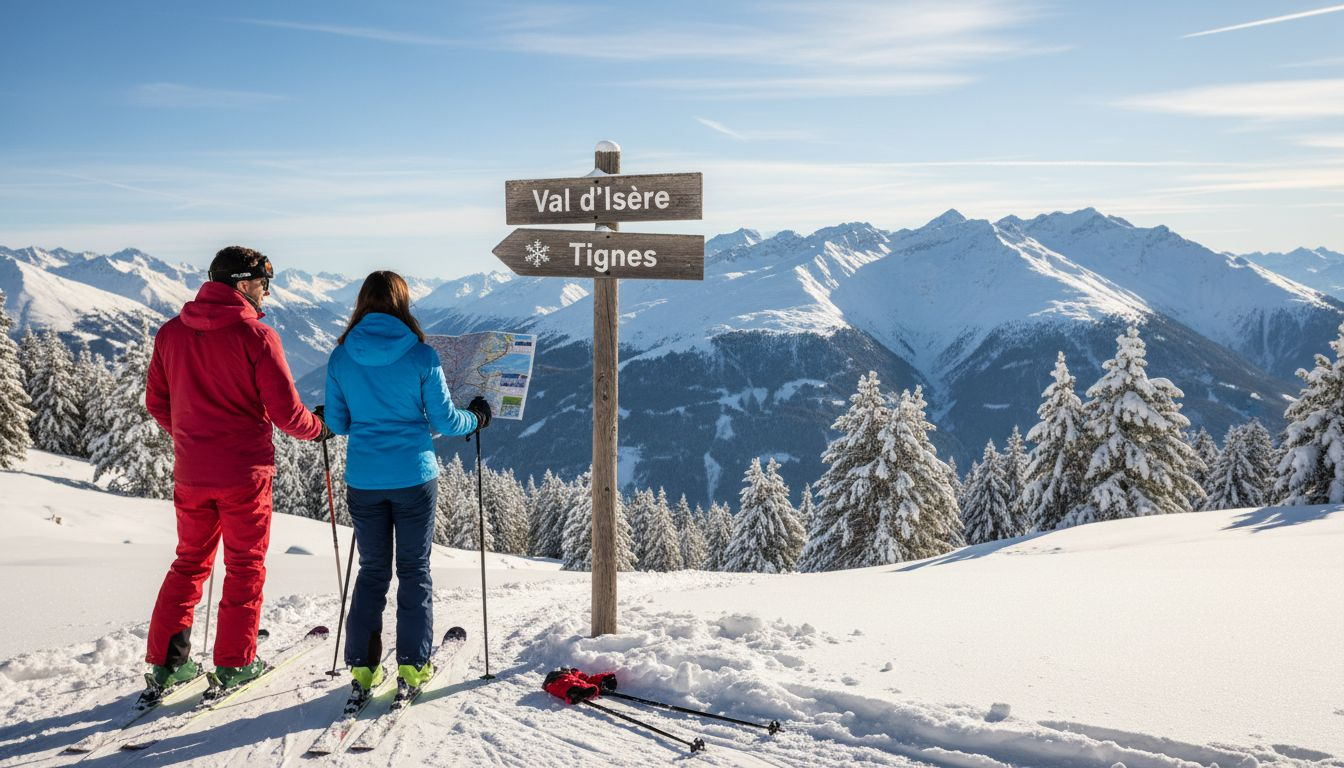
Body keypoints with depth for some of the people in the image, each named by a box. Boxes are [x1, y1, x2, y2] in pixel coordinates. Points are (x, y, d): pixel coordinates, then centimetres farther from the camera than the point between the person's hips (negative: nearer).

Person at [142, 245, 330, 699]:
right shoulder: (256, 335, -14)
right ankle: (233, 665, 15)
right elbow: (285, 411, -14)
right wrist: (320, 428, 6)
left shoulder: (171, 333, 3)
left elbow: (156, 403, 11)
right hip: (244, 472, -5)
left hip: (190, 472, 5)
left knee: (190, 561, 18)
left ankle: (166, 663, 18)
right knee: (245, 566, 9)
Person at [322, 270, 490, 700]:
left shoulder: (341, 357, -1)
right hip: (414, 478, -2)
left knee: (372, 571, 15)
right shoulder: (421, 355, -9)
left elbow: (336, 423, 5)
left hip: (363, 482, 3)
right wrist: (476, 417, 15)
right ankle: (412, 666, 14)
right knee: (414, 571, 10)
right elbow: (444, 421, -5)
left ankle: (362, 668, 16)